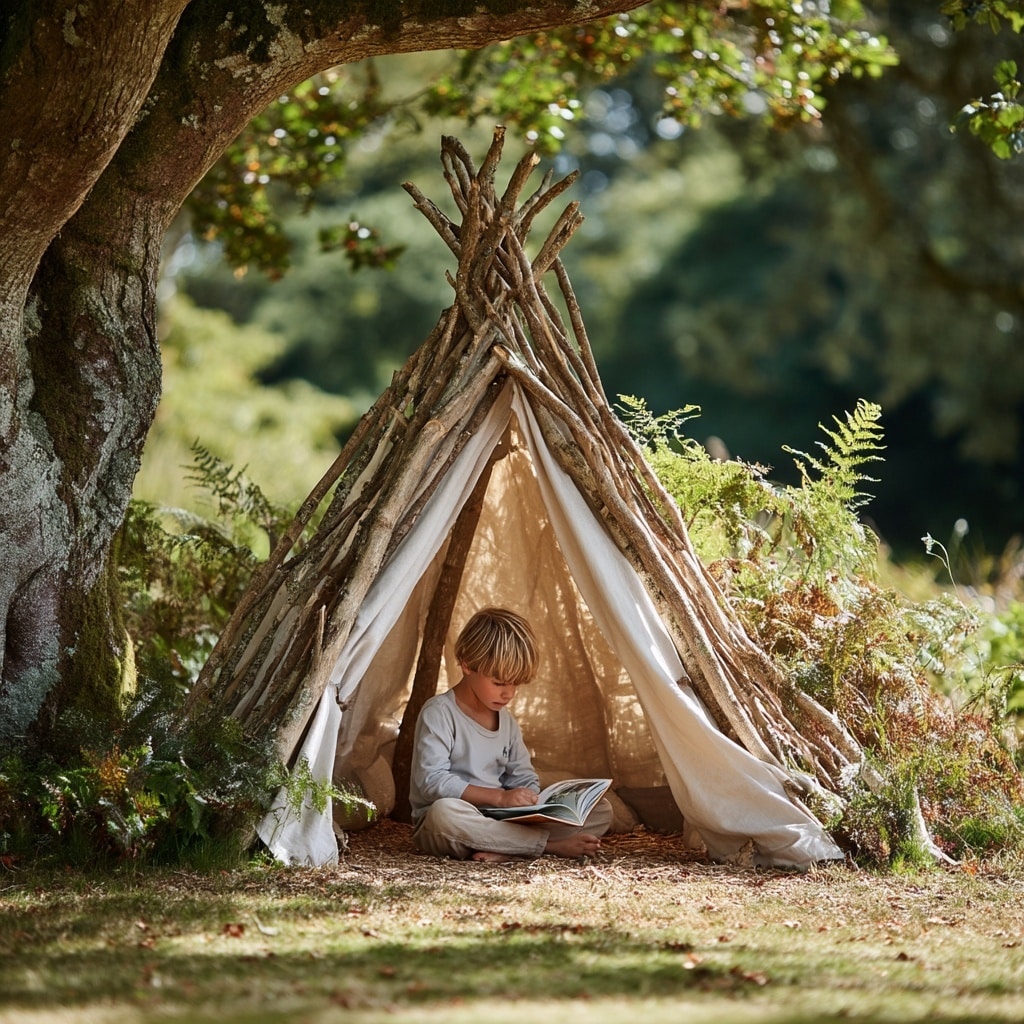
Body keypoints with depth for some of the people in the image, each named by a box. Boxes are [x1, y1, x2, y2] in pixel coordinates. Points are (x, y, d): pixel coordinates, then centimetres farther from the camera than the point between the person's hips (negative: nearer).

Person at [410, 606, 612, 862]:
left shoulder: (507, 722, 15)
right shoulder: (438, 713, -8)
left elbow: (525, 779, 17)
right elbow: (431, 780, -19)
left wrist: (530, 799, -9)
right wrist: (500, 797, -24)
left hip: (502, 821, 7)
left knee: (601, 811, -5)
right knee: (445, 812, -45)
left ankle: (504, 849, -29)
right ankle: (554, 844, -35)